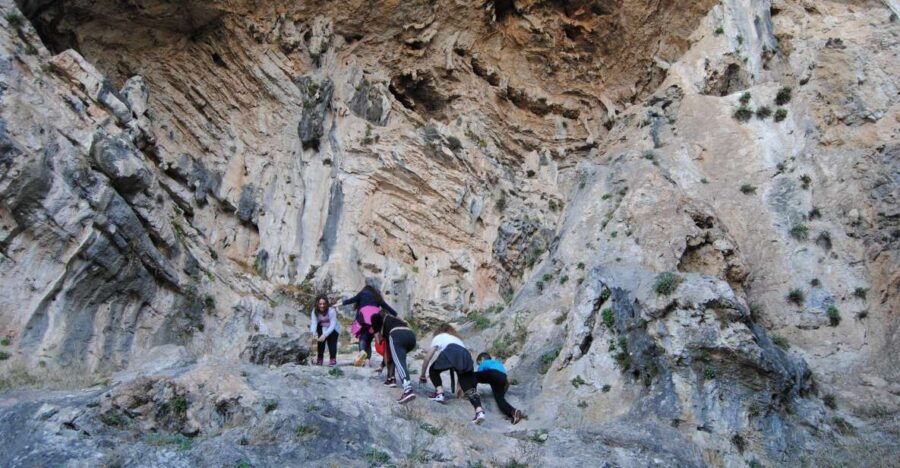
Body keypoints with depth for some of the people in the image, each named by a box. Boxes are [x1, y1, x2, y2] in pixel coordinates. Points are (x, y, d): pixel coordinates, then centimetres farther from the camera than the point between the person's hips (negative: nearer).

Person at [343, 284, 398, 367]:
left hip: (365, 315, -3)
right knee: (369, 339, 9)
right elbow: (387, 307, 26)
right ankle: (367, 359, -8)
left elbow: (353, 299, 7)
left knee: (363, 337, -12)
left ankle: (362, 351, -42)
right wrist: (396, 315, 27)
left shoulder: (363, 293, 22)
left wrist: (342, 303, 8)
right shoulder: (377, 297, 31)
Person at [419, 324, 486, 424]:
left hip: (451, 352, -4)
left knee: (434, 370, 24)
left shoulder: (438, 337, 33)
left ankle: (439, 393, 7)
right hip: (466, 356, 4)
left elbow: (427, 359, 29)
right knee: (470, 388, -2)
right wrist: (459, 387, 50)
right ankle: (479, 411, -23)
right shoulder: (457, 339, 44)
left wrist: (423, 375, 44)